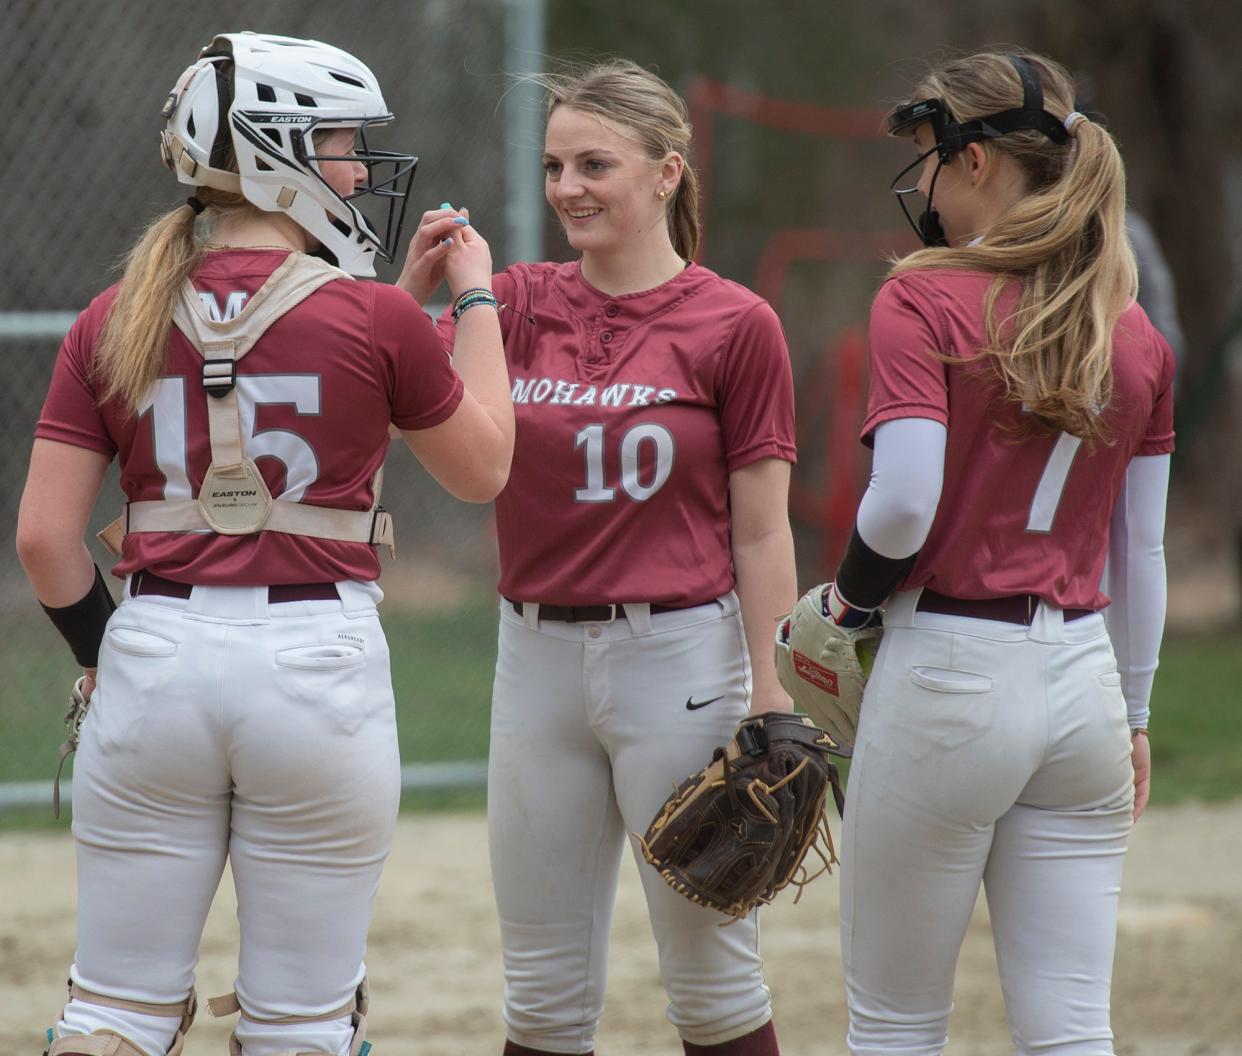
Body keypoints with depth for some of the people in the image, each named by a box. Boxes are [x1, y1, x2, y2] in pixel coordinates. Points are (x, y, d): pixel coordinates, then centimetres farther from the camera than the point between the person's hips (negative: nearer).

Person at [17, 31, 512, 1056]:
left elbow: (45, 535, 0)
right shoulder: (375, 319, -6)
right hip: (318, 664, -3)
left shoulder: (114, 323, 2)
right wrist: (476, 300, 20)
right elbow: (483, 469, 10)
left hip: (156, 659, 3)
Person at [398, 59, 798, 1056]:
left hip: (681, 654, -4)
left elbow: (761, 529, -5)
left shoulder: (734, 323, -5)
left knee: (713, 975, 3)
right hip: (537, 653, 4)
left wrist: (771, 701, -9)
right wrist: (414, 289, -17)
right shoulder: (518, 303, 6)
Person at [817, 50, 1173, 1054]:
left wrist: (849, 596, 0)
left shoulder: (923, 300, -9)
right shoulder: (1137, 335, 7)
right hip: (1084, 684, 5)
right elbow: (1141, 552, 13)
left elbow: (904, 504, -19)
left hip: (951, 668, -5)